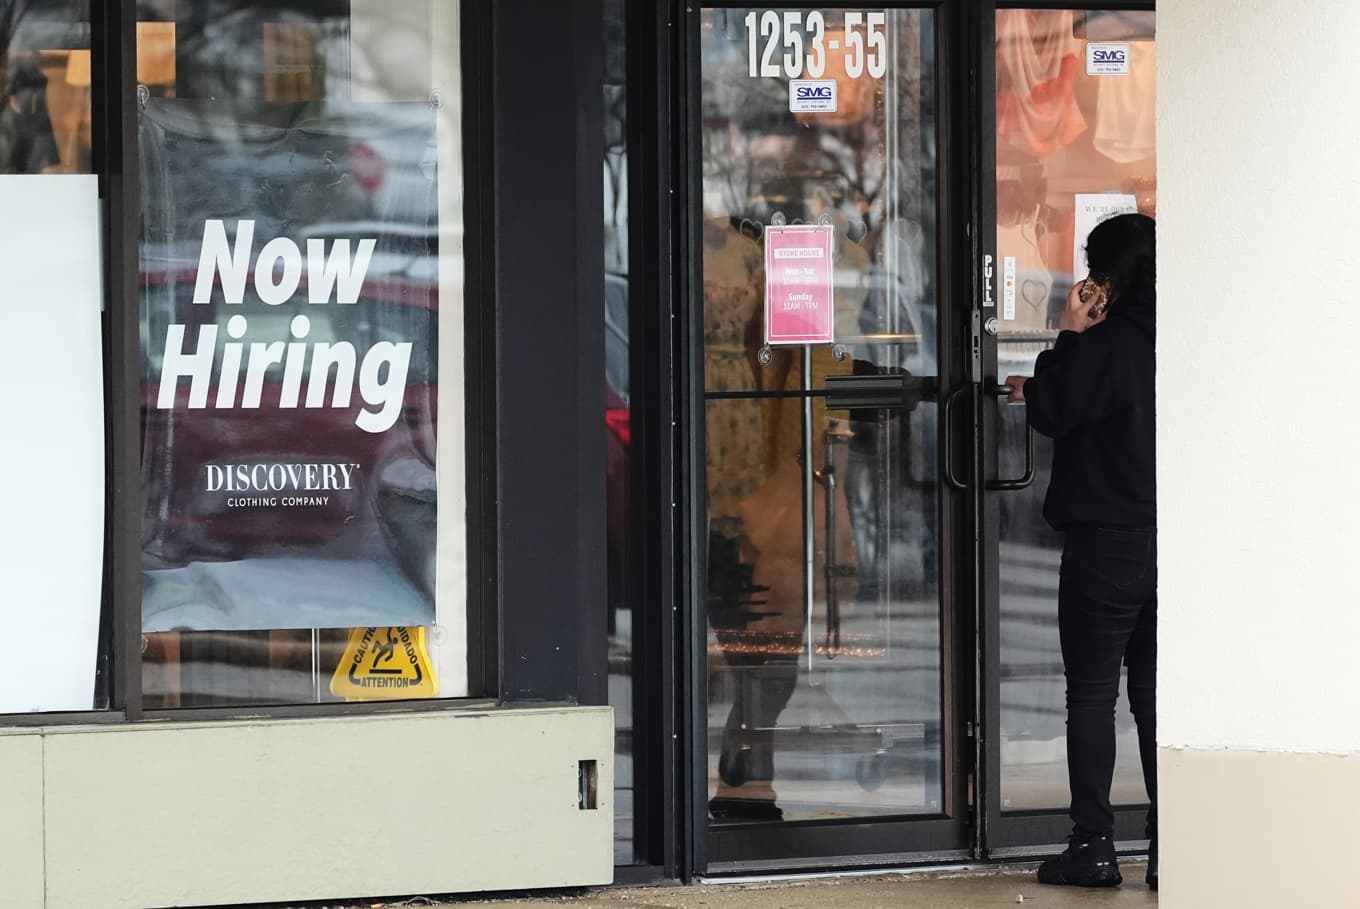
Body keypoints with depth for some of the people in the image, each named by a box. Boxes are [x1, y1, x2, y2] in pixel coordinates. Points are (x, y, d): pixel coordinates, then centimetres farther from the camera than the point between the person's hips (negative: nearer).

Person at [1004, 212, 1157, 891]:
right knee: (1156, 695, 9)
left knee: (1092, 694, 0)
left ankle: (1093, 847, 0)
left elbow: (1054, 416, -9)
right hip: (1171, 546, 6)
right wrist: (1042, 392, 26)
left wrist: (1068, 336, -5)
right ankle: (1170, 847, 6)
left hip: (1105, 546, -6)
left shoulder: (1109, 342, -14)